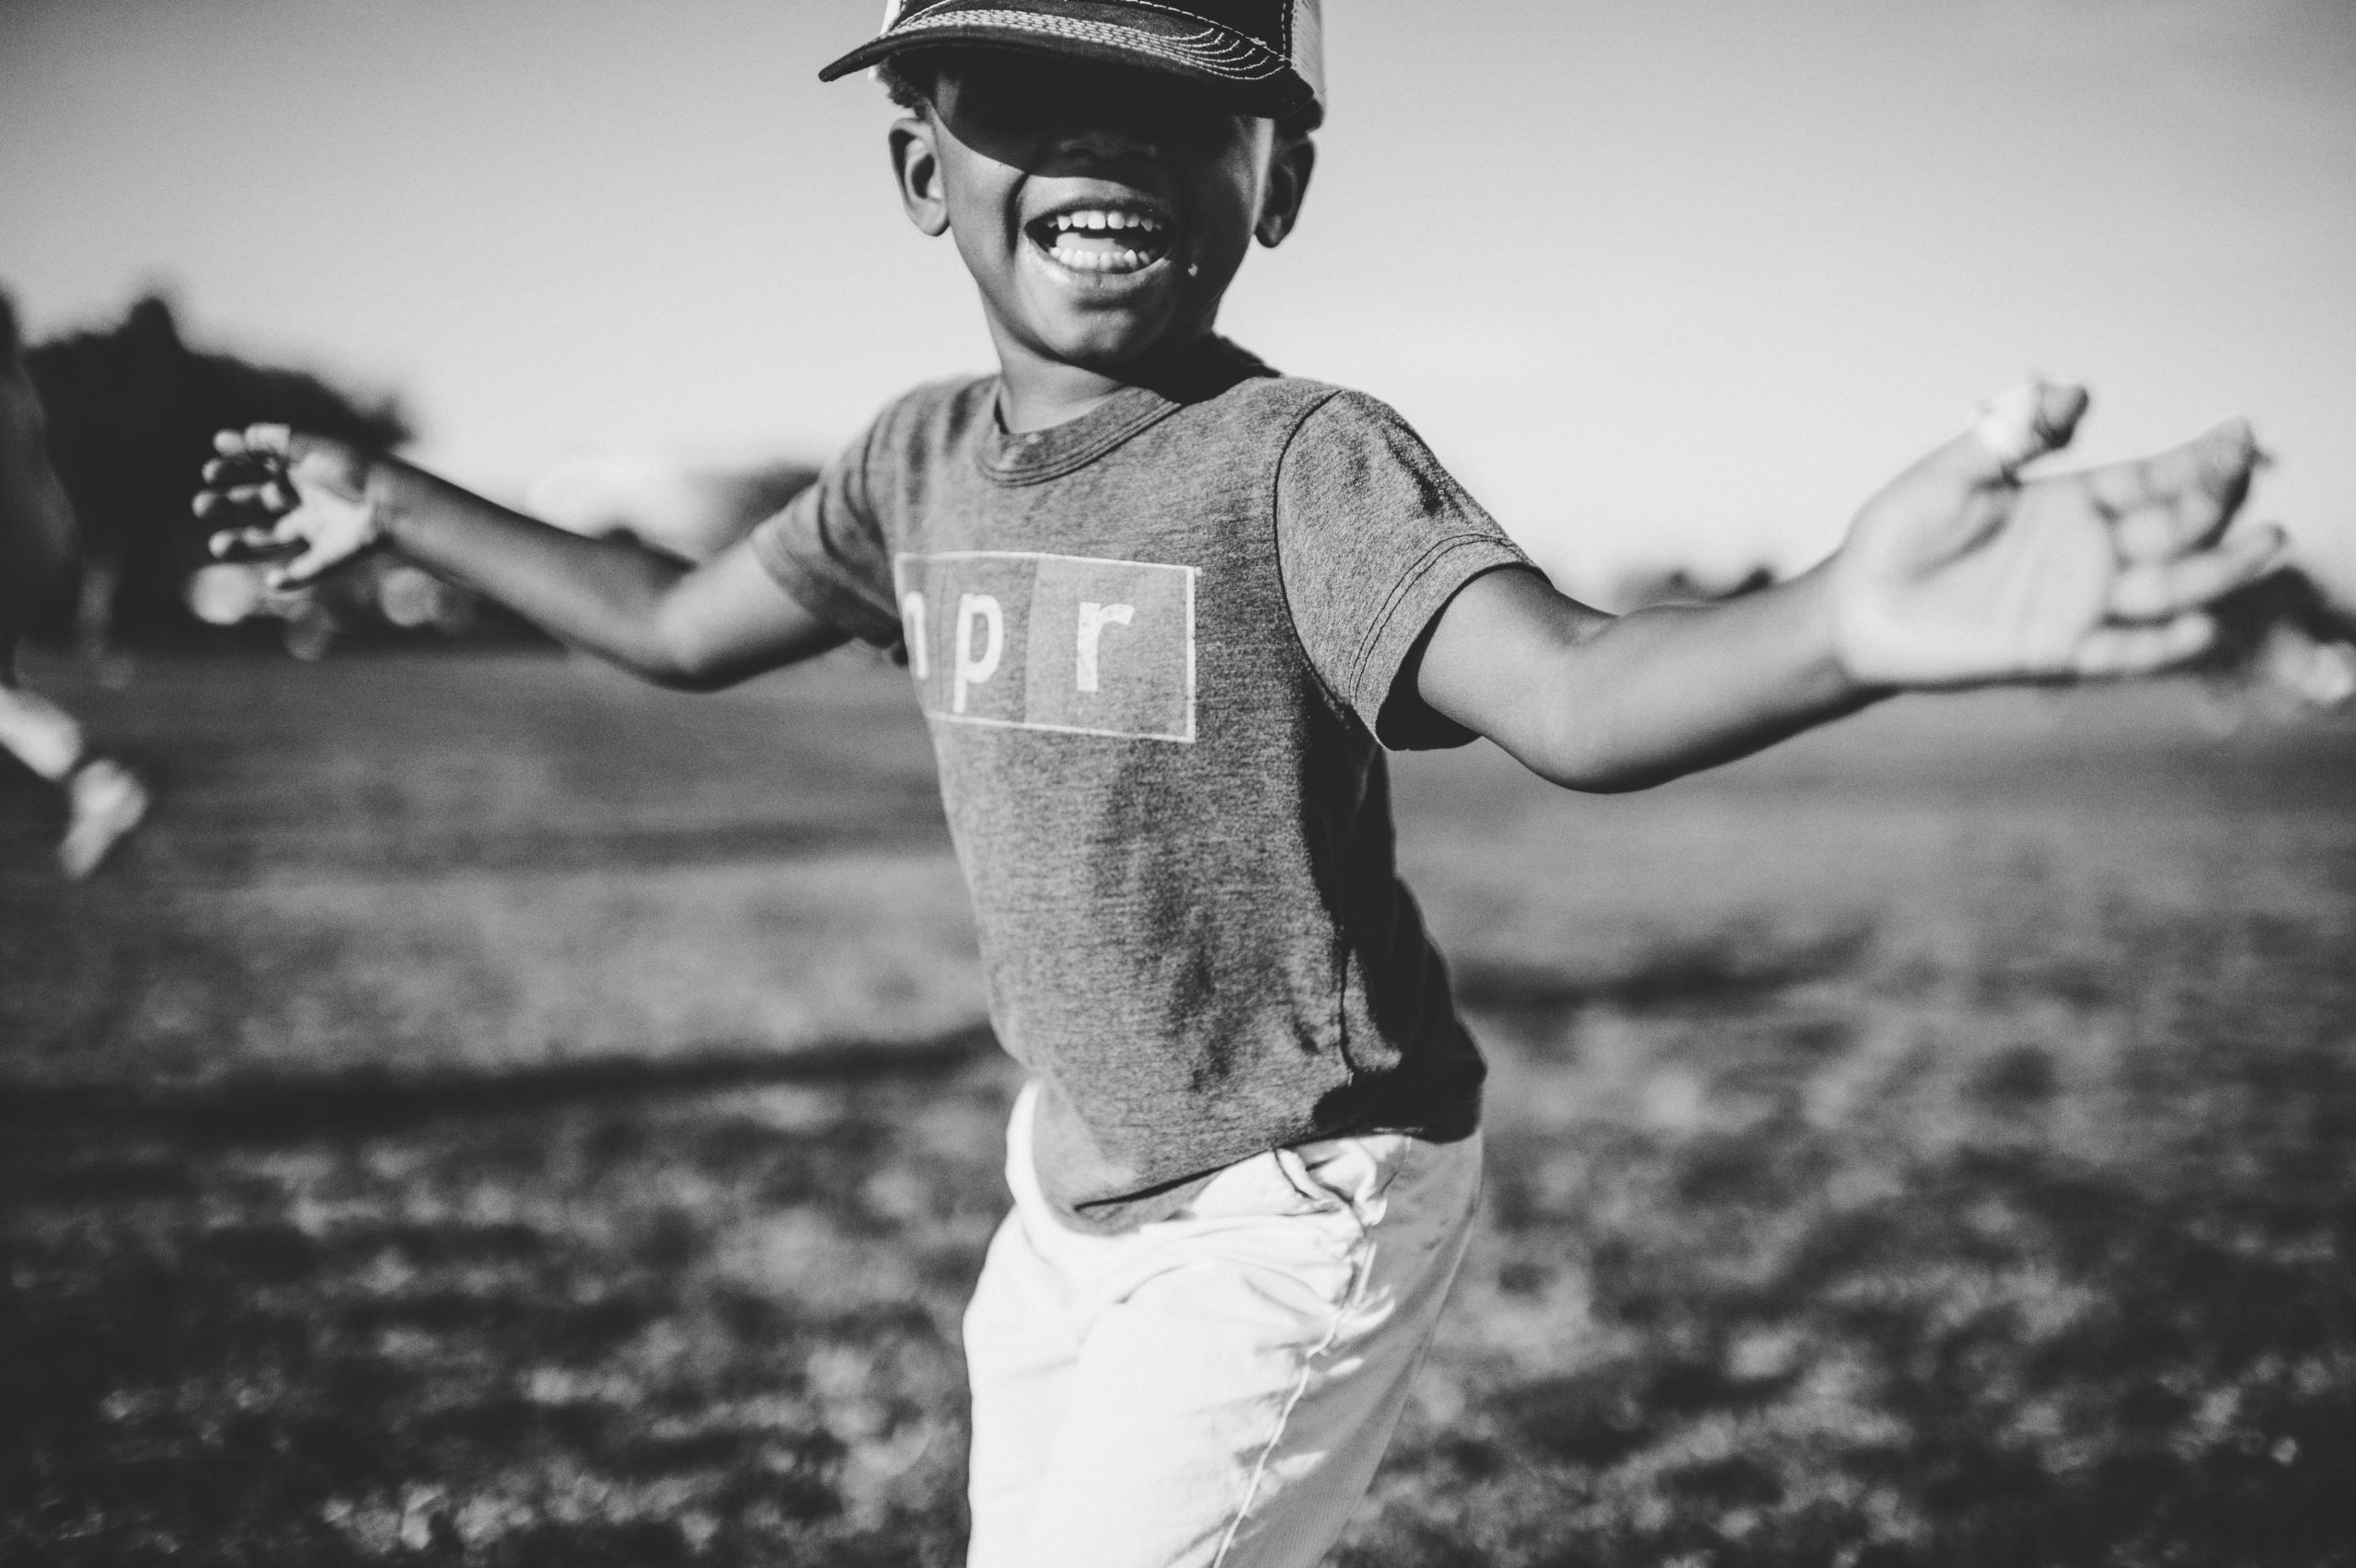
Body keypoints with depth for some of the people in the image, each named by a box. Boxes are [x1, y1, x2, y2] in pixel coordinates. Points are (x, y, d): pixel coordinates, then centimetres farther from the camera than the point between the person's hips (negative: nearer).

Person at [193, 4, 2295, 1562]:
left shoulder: (1310, 464, -23)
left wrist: (1849, 629, -62)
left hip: (1301, 1203, -7)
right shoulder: (919, 465, -3)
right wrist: (394, 509, 16)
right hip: (1074, 1172, 7)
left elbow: (1573, 696, -41)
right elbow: (679, 630, 14)